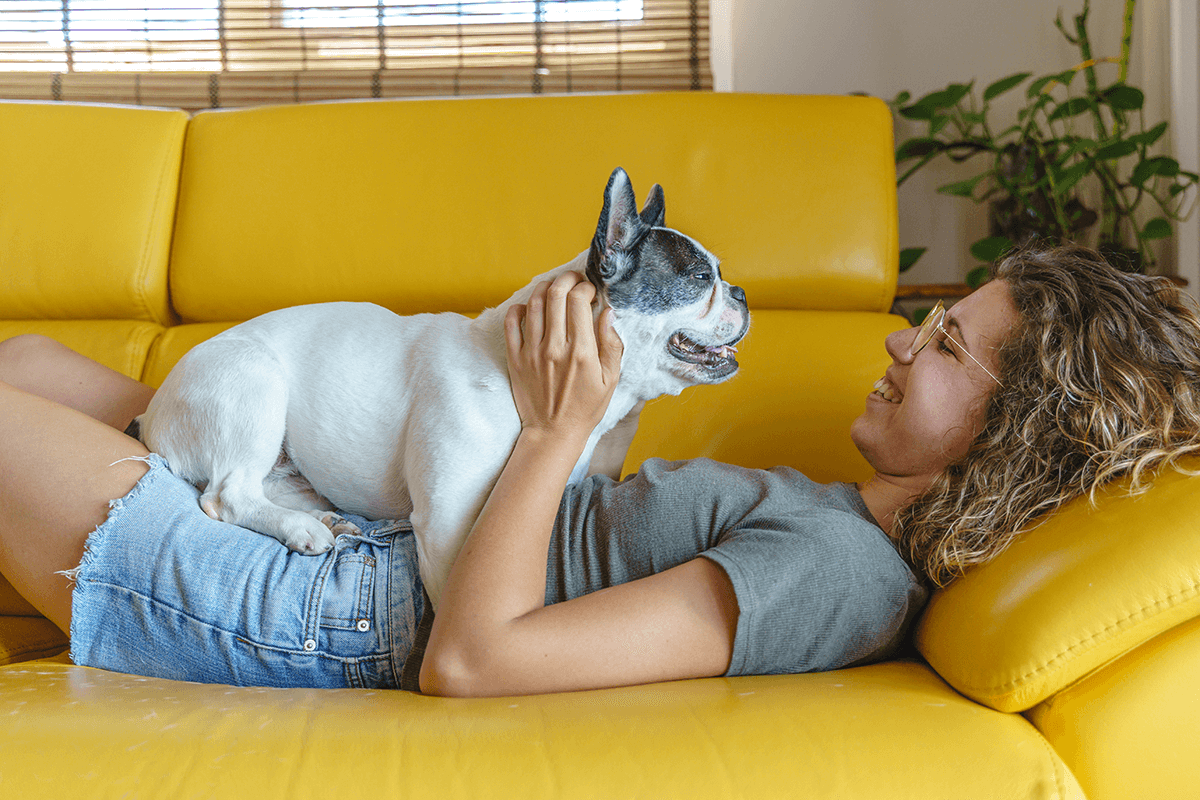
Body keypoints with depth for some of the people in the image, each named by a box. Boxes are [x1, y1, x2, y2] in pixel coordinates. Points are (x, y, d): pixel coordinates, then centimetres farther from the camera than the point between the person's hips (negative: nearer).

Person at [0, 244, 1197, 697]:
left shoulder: (830, 564, -27)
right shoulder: (859, 525, 2)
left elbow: (469, 658, -32)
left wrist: (553, 429, -25)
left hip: (312, 619, -9)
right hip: (363, 553, 9)